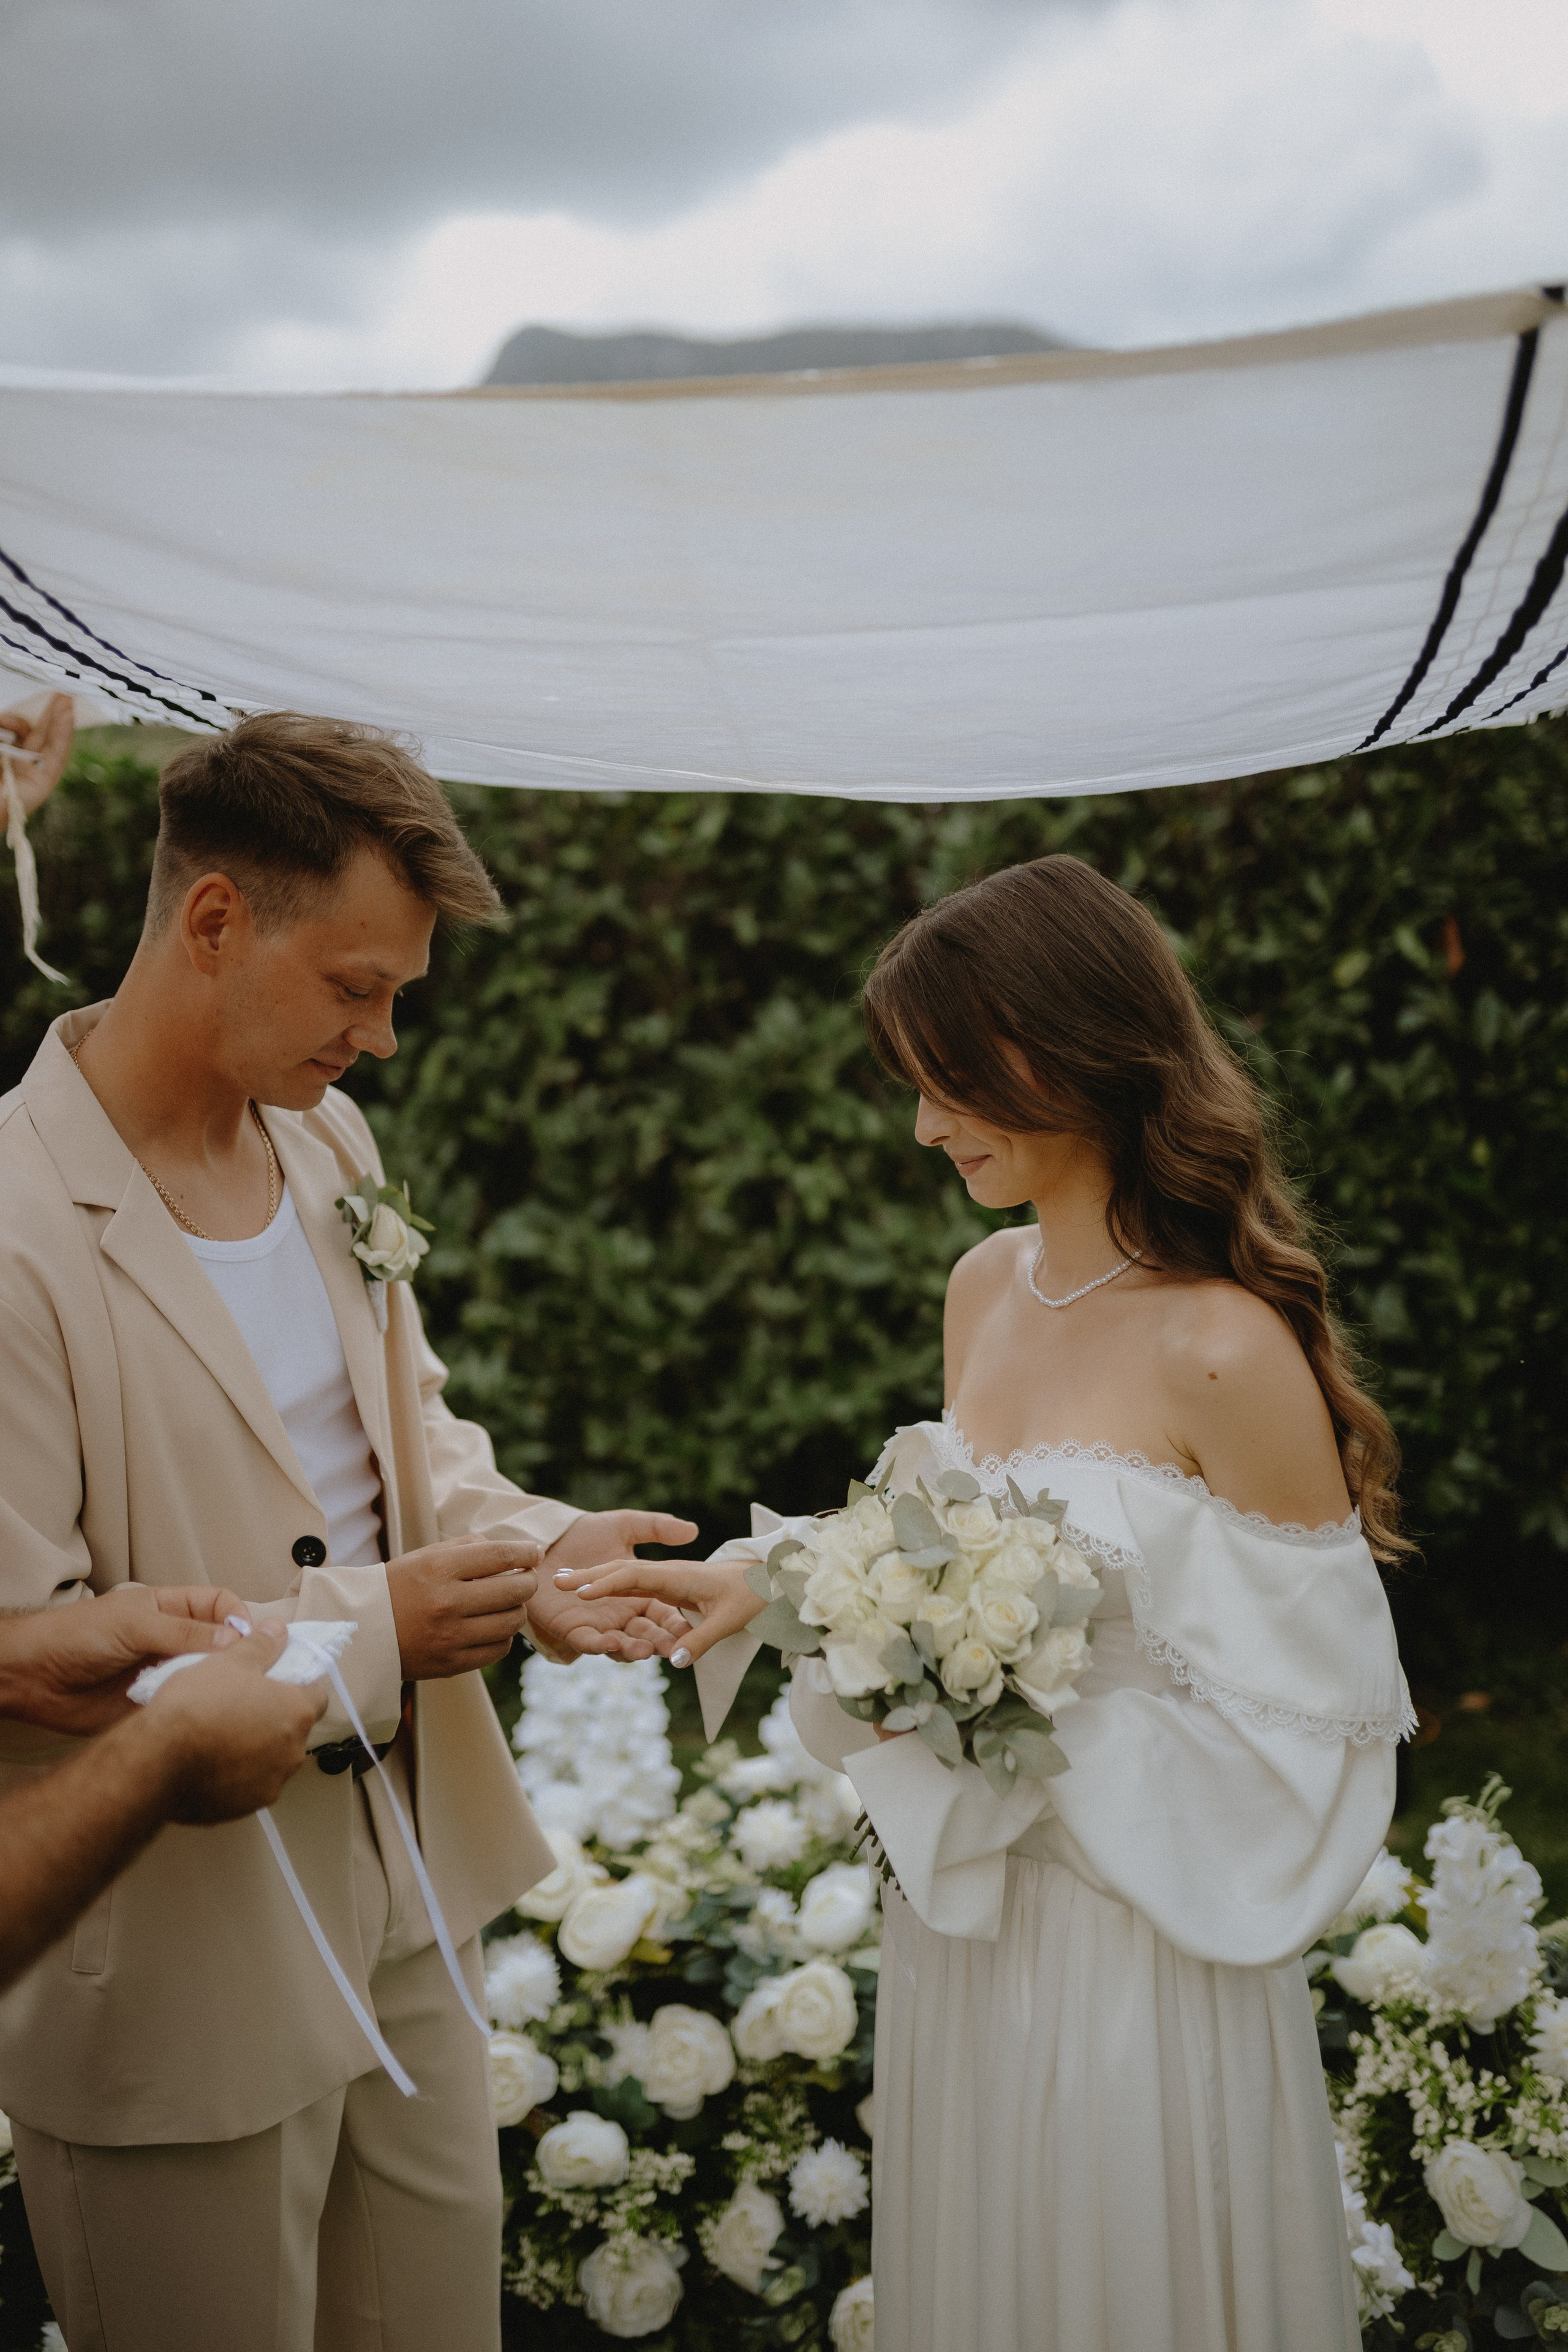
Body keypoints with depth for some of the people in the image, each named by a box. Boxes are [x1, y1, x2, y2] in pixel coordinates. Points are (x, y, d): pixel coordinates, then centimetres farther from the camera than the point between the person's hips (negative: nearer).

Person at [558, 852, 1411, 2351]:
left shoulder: (1227, 1358, -22)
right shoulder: (986, 1288, 1)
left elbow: (1306, 1720, -18)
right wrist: (770, 1582, -1)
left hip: (1141, 1945, -6)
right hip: (963, 1916, 7)